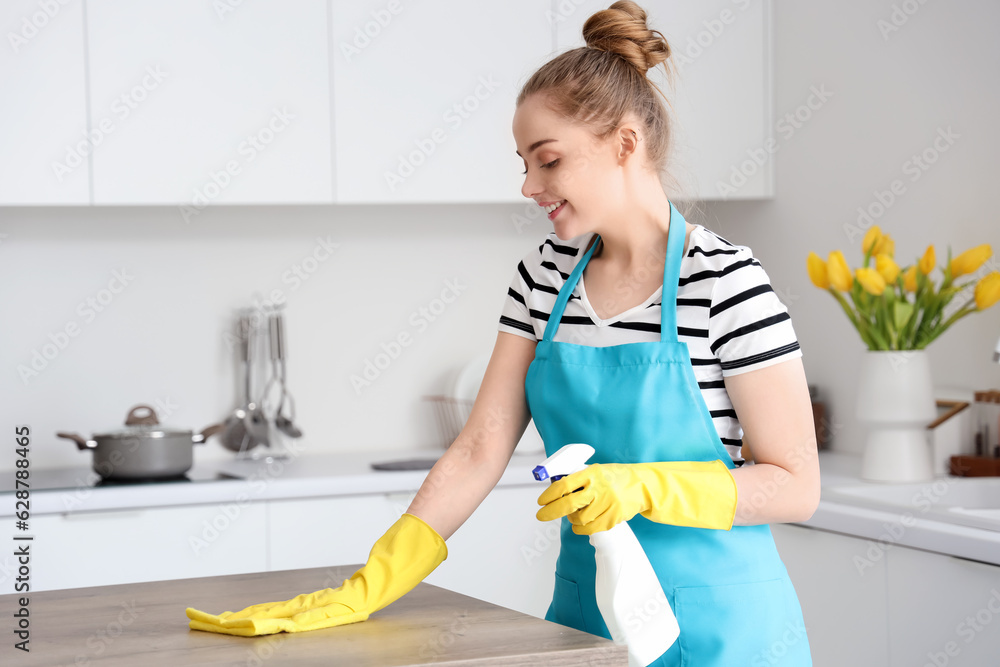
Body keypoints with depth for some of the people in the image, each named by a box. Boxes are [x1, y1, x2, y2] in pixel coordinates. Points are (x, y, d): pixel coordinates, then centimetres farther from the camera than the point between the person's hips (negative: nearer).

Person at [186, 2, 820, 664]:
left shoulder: (727, 283, -14)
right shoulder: (545, 276, 3)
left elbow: (795, 486, -13)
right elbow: (480, 449, 0)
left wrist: (641, 487, -25)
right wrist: (368, 588, -9)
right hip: (585, 609, 6)